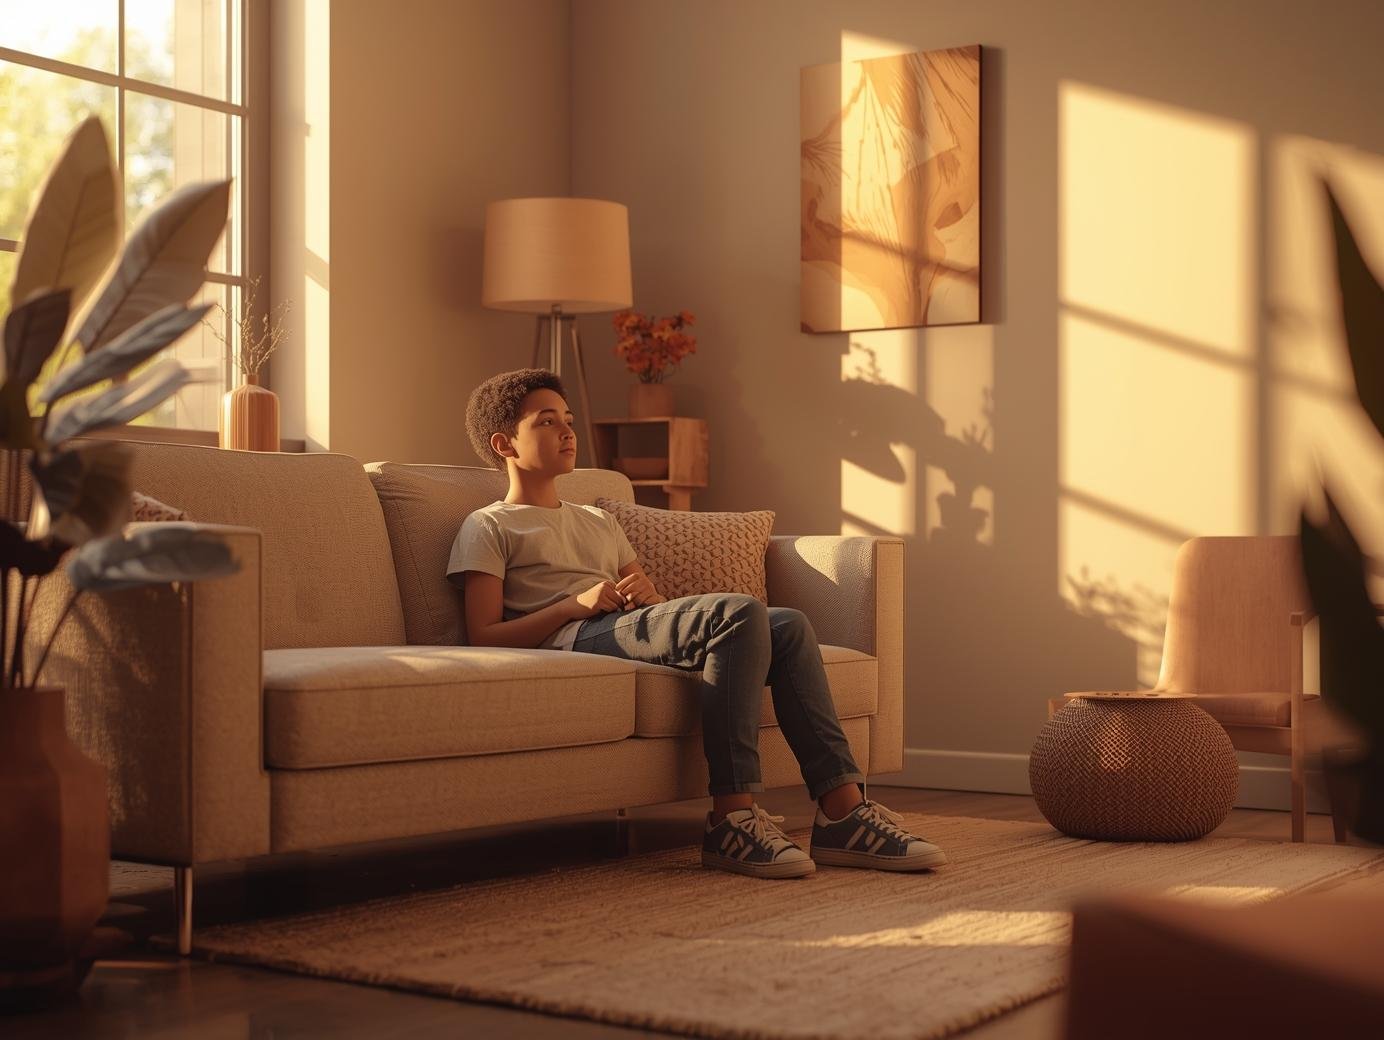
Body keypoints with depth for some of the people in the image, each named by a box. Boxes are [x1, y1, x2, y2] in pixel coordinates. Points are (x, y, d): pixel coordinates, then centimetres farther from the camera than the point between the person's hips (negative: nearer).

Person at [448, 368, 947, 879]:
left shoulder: (598, 522, 35)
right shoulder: (488, 528, 13)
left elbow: (657, 604, 25)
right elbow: (484, 638, -2)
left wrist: (648, 596, 0)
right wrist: (577, 603, -13)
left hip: (638, 631, 7)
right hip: (570, 643, -7)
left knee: (788, 626, -16)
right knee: (739, 611, -30)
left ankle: (843, 810, -24)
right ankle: (732, 818, -36)